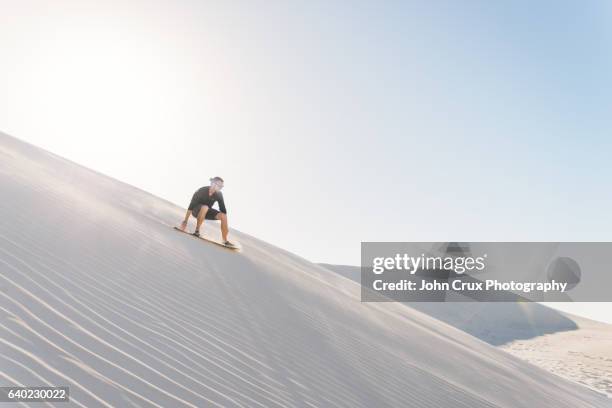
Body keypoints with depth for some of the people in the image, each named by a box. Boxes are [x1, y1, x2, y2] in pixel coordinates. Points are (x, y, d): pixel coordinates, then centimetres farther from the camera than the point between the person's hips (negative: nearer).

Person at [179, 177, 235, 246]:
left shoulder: (219, 195, -14)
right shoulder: (202, 191, -27)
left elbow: (223, 209, -10)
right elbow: (191, 206, -26)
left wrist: (226, 226, -12)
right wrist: (185, 221, -29)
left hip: (206, 211, 5)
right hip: (196, 210, -4)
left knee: (223, 216, -19)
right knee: (205, 207, -39)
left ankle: (225, 241, -16)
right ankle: (197, 230, -27)